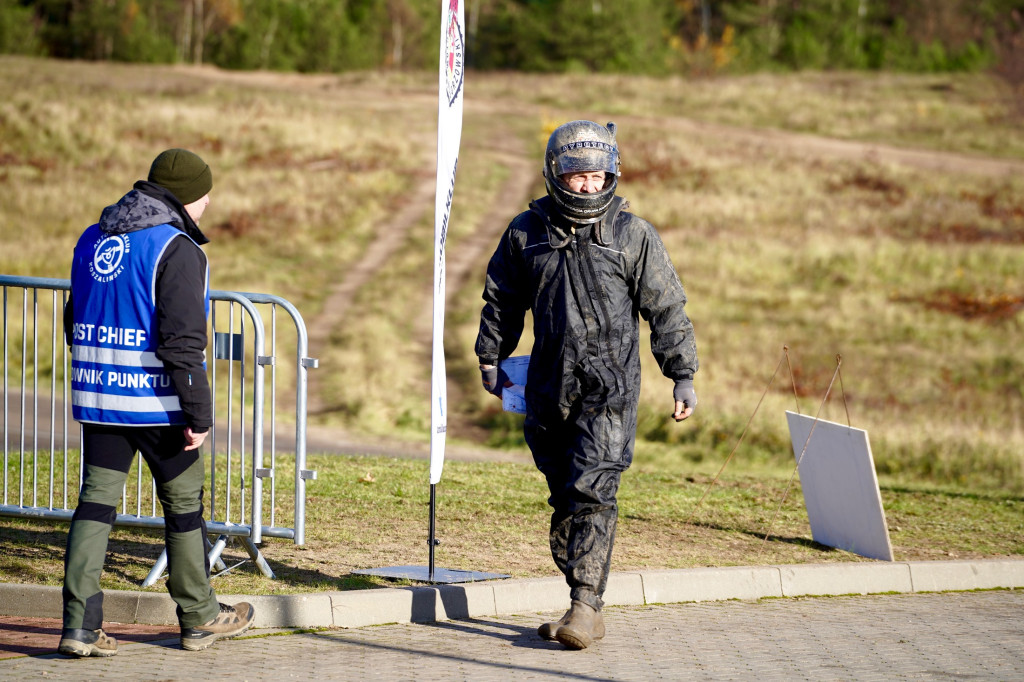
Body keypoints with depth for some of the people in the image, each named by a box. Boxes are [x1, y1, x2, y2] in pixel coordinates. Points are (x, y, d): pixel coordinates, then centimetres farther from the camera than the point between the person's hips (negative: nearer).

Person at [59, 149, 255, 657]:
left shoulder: (93, 240, 11)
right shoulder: (176, 249, -14)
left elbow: (76, 323, 18)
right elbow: (182, 341, -20)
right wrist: (199, 414, -16)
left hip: (96, 400, 6)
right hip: (156, 403, -6)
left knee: (95, 503, 4)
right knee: (183, 503, 9)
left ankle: (79, 624, -5)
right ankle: (199, 618, 20)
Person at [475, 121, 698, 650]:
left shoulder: (633, 235, 0)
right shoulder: (527, 232, 7)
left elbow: (666, 309, 4)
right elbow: (501, 299, 20)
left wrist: (682, 376, 2)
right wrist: (490, 359, 20)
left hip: (608, 390, -4)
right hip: (549, 388, 4)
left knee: (592, 492, -15)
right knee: (564, 497, 7)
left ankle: (585, 605, -15)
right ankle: (585, 606, 15)